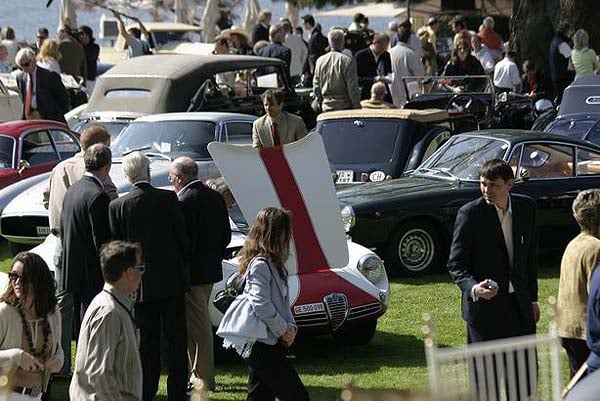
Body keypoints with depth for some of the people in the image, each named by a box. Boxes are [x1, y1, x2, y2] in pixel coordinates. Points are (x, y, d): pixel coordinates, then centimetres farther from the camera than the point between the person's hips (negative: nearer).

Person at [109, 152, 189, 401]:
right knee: (176, 338, 7)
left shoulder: (117, 206, -7)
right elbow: (182, 238, -3)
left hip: (140, 284, 1)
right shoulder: (168, 199, -8)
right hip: (171, 278, 0)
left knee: (146, 340, 8)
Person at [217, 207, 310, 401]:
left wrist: (290, 327, 5)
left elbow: (282, 301, 20)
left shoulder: (273, 263, 15)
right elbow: (260, 304, -22)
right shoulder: (260, 265, -16)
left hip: (269, 342, 10)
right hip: (260, 343, -10)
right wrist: (283, 330, -13)